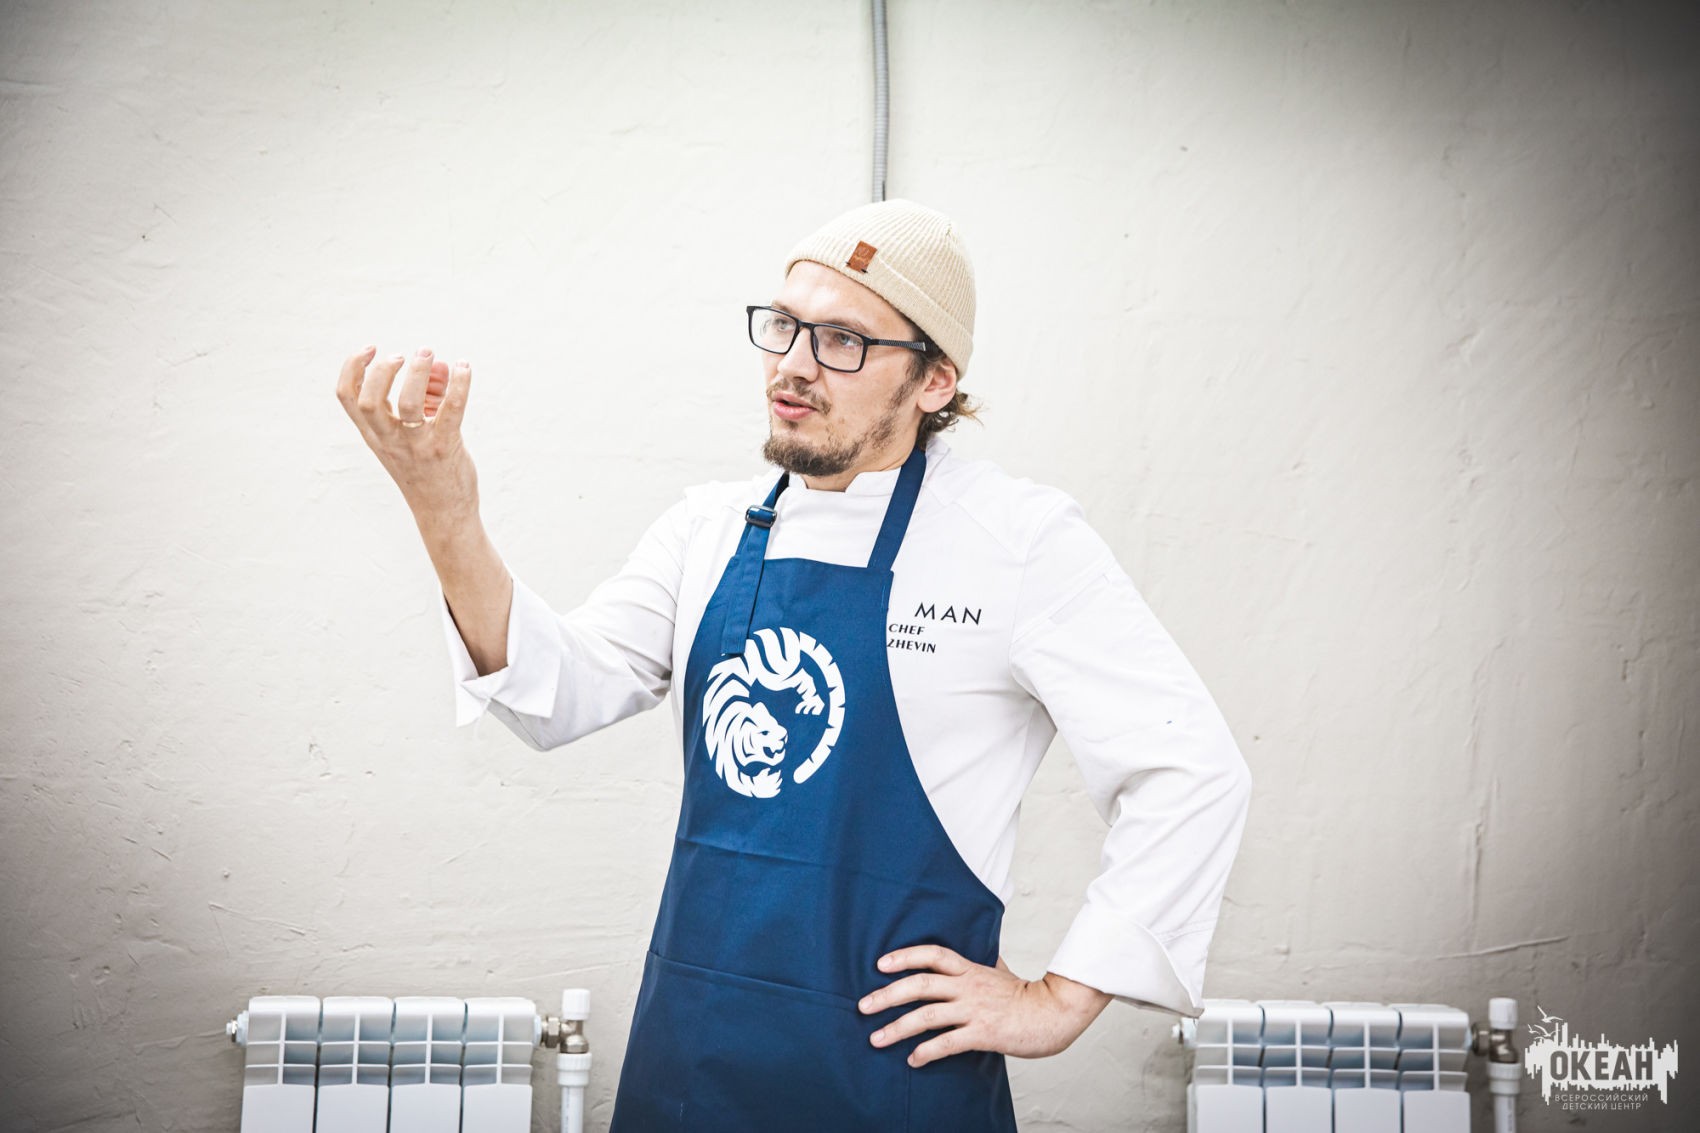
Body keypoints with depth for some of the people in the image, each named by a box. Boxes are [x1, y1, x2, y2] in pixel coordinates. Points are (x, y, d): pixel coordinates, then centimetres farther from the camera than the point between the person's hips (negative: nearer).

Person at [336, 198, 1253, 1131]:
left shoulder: (1018, 539, -10)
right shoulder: (709, 529, 7)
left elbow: (1188, 771, -11)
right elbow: (564, 693, -4)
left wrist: (1059, 1003, -10)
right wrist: (447, 518, -19)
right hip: (685, 1050, 5)